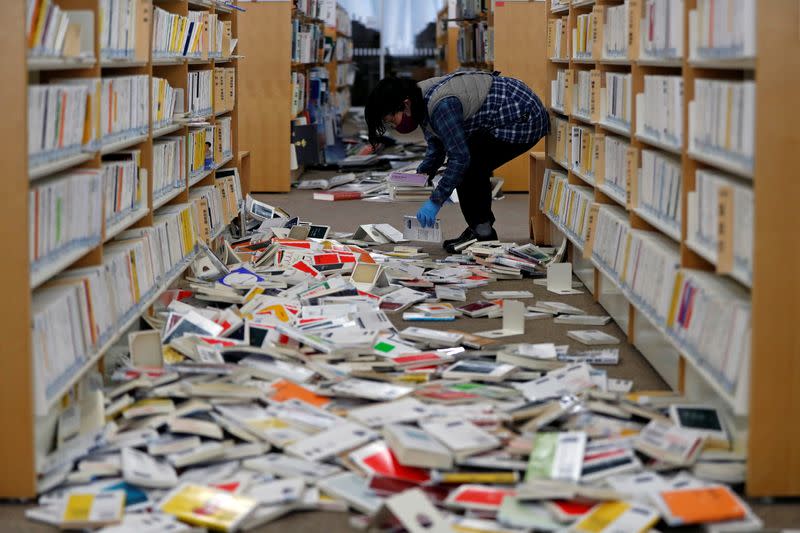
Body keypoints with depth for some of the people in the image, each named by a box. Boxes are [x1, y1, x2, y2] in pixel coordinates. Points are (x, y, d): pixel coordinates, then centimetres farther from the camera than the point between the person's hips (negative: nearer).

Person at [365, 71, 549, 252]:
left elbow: (460, 157, -25)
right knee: (473, 168, 12)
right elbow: (436, 147, 16)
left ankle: (483, 235, -2)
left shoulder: (441, 105, -27)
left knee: (468, 167, -9)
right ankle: (481, 230, 19)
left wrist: (435, 201, -21)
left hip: (524, 120, -10)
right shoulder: (423, 100, 3)